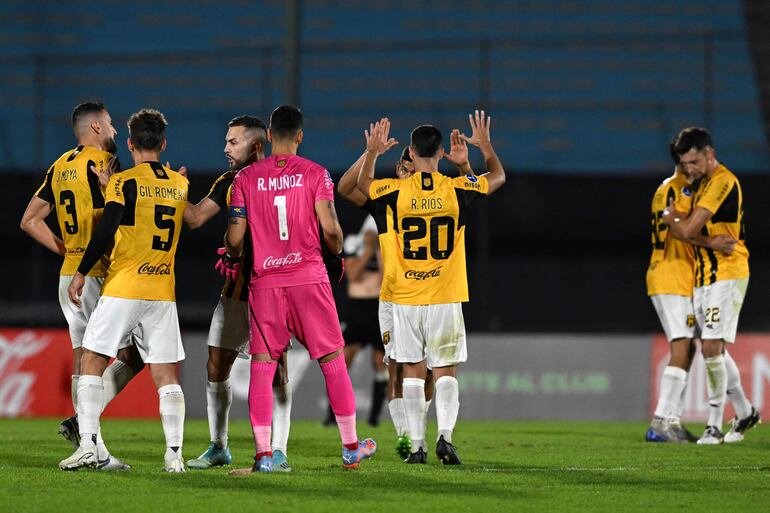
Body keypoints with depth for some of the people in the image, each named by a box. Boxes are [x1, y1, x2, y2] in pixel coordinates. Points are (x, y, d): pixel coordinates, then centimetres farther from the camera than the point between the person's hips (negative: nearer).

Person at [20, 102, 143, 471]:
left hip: (69, 275, 8)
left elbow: (30, 221, 15)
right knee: (133, 356, 0)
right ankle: (81, 422, -12)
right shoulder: (101, 164, -12)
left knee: (83, 358, 8)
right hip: (101, 276, -8)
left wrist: (66, 251, 15)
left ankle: (95, 450, 7)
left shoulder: (59, 168, 13)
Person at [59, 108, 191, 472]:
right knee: (166, 374, 6)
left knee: (92, 363, 3)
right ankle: (174, 452, -3)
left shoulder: (124, 182, -7)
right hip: (163, 291, 4)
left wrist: (81, 273, -6)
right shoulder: (180, 185, 9)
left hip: (122, 289, -4)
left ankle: (88, 445, -6)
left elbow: (106, 231, -14)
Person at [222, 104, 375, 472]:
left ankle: (263, 454, -3)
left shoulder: (246, 177, 2)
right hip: (309, 276, -1)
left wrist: (231, 258, 21)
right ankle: (351, 448, 13)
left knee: (262, 365, 3)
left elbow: (236, 236, 0)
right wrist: (337, 254, 13)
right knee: (332, 360, 8)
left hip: (264, 280, 1)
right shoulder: (315, 173, -1)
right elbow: (330, 227, -8)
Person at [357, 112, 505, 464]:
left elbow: (363, 184, 19)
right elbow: (498, 177, 17)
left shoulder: (396, 191, -5)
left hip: (406, 300, 0)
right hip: (445, 299, 0)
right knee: (445, 370, 4)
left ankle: (417, 445, 4)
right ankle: (445, 435, -14)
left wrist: (372, 153, 23)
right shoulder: (455, 190, -3)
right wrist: (485, 146, 28)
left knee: (413, 371, 6)